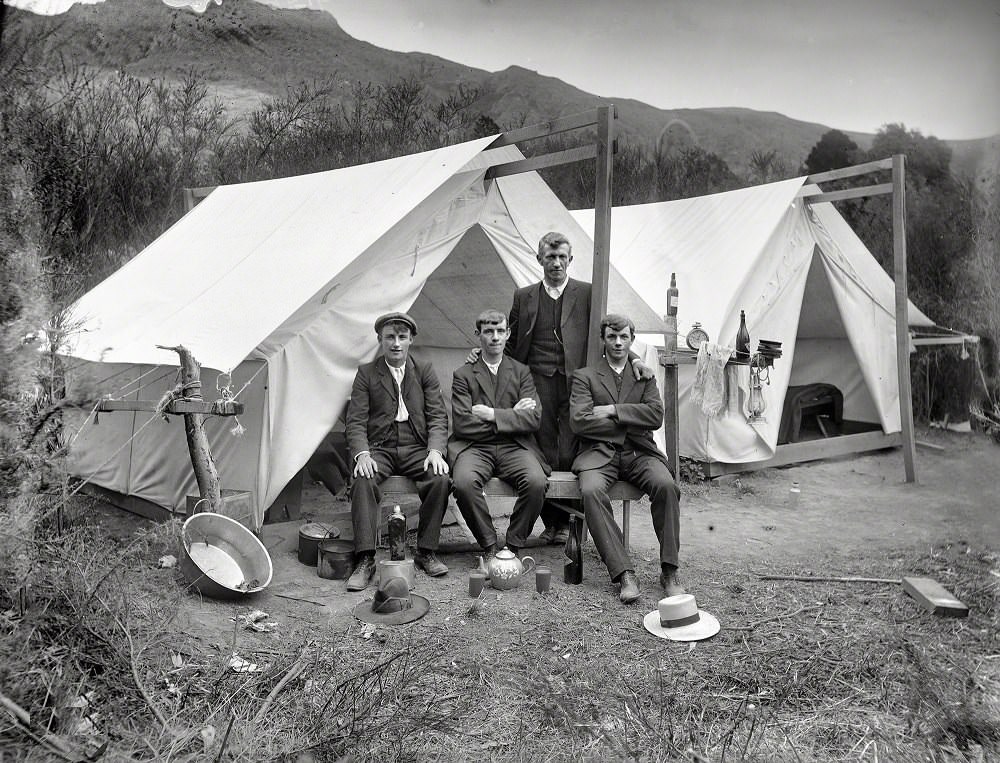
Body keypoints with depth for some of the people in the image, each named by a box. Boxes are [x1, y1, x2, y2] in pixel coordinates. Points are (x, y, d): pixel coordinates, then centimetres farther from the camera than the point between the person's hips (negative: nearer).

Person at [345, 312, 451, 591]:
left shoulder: (425, 372, 10)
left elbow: (437, 417, 3)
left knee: (440, 478, -28)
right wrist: (362, 454, -18)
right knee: (362, 481, -32)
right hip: (379, 448, -1)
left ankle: (426, 552, -13)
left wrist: (435, 451, -15)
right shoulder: (366, 373, 7)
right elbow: (356, 421, 1)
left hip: (416, 448, 1)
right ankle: (365, 560, -26)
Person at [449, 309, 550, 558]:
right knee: (464, 482, -33)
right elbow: (462, 424, -5)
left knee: (536, 482, -29)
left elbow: (533, 419, 1)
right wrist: (511, 415, -4)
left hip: (514, 447, 1)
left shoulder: (521, 372, 14)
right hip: (475, 447, -1)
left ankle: (514, 545, -7)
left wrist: (492, 414, -8)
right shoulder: (463, 375, 9)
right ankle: (489, 545, -10)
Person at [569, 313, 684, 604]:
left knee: (666, 485, -29)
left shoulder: (645, 376, 18)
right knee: (591, 490, -33)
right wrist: (630, 424, -3)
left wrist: (613, 411, -6)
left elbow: (656, 415, 1)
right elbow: (579, 421, -5)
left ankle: (669, 571, -19)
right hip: (600, 452, -1)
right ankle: (623, 573, -29)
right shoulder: (585, 376, 11)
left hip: (639, 452, 2)